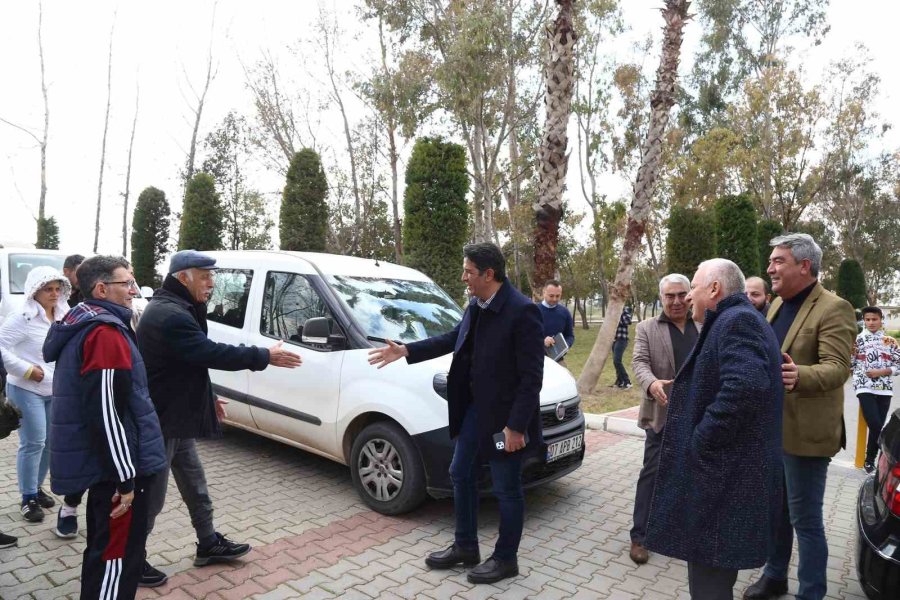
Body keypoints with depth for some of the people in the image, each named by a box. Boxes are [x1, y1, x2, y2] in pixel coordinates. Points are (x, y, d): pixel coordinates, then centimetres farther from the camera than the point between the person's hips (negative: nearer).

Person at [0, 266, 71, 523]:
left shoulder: (63, 318, 6)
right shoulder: (22, 319, -14)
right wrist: (27, 370, -19)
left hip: (56, 391, 6)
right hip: (27, 390, -6)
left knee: (52, 442, 13)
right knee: (33, 443, -3)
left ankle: (37, 487, 31)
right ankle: (28, 498, 12)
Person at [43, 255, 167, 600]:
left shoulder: (83, 326, 13)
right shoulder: (106, 332, -20)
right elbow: (106, 413, -25)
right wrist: (126, 477, -21)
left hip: (100, 463, 10)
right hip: (115, 465, -10)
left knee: (104, 549, 23)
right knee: (119, 555, 2)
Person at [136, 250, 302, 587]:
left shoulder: (173, 310, 12)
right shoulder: (170, 316, -24)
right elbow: (212, 354, -29)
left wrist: (206, 399, 20)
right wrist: (265, 357, -22)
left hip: (175, 416, 11)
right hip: (160, 420, -11)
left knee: (195, 485, 19)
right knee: (152, 496, 5)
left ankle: (209, 544, 32)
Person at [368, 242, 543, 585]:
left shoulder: (522, 311, -22)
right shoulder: (475, 306, 3)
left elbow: (531, 376, -21)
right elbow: (454, 339, 18)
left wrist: (516, 426, -21)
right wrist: (406, 351, 13)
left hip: (504, 417, -9)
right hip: (473, 409, 9)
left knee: (506, 490, 9)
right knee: (461, 476, 19)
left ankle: (505, 560, 29)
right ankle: (465, 547, 38)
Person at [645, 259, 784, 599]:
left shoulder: (737, 320, -16)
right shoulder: (738, 320, 17)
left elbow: (745, 386, -32)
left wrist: (700, 443, -23)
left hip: (725, 477, -11)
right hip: (725, 472, 11)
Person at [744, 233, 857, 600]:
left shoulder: (833, 309, -15)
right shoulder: (776, 305, 10)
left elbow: (837, 368, -26)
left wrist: (798, 376, -44)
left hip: (805, 432, -8)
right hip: (769, 427, 8)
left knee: (805, 520, 3)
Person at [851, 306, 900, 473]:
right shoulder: (856, 339, 3)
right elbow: (850, 364, 3)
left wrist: (881, 372, -10)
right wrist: (850, 352, -15)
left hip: (884, 388, 2)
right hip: (864, 387, -2)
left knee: (879, 426, 5)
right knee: (875, 425, -13)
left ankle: (870, 460, 20)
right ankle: (870, 460, 6)